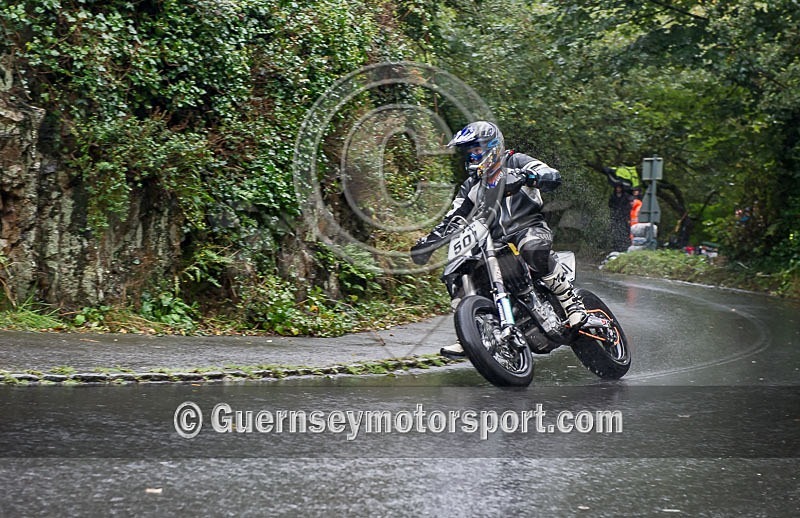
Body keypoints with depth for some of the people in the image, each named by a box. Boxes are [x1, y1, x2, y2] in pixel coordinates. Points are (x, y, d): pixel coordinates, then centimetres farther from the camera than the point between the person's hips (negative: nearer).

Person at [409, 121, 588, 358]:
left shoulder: (515, 163, 2)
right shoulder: (470, 187, 19)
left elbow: (553, 177, -14)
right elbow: (452, 219, 18)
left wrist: (523, 177, -32)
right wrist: (428, 242, 3)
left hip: (530, 228, -6)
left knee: (533, 250, -41)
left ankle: (572, 303, -32)